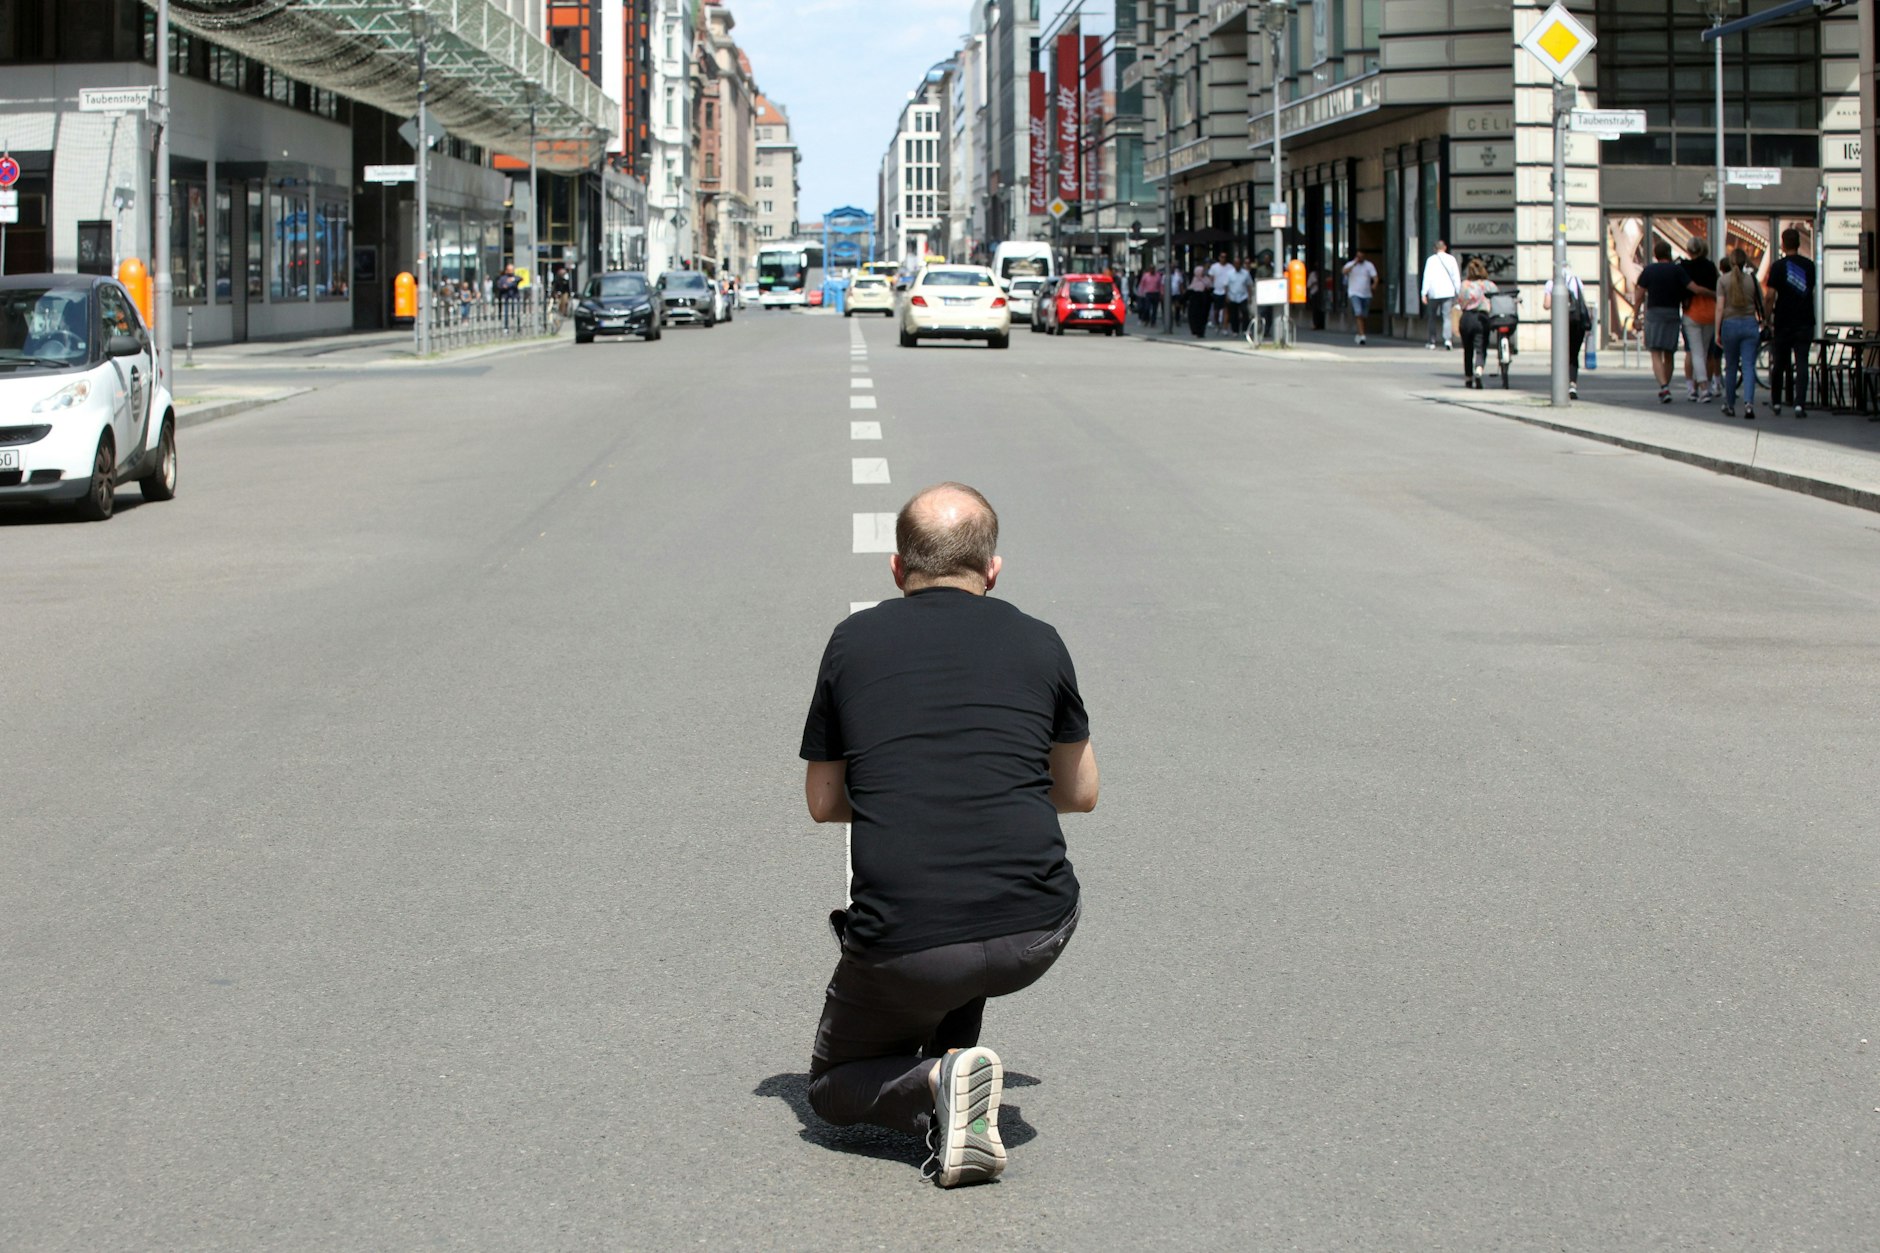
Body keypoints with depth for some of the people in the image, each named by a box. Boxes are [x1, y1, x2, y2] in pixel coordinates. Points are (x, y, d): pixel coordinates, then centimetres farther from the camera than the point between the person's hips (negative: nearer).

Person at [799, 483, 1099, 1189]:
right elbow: (1081, 794, 24)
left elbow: (824, 804, 19)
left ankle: (937, 1083, -5)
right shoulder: (1038, 645, 10)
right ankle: (946, 1069, 24)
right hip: (1036, 938, 2)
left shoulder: (852, 643, 8)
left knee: (834, 1089, 25)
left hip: (902, 950, -2)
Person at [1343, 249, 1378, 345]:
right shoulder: (1350, 264, 1)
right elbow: (1345, 271, -20)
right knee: (1359, 314, -19)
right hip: (1354, 293, -3)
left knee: (1363, 316, 11)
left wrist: (1374, 285, -24)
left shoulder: (1369, 265, 4)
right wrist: (1354, 264, -21)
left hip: (1366, 294, 3)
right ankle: (1362, 335, -24)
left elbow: (1375, 277, -6)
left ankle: (1359, 334, 28)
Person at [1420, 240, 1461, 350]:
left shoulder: (1431, 259, 0)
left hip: (1434, 292, 0)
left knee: (1433, 317, 11)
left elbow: (1427, 277, -3)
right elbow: (1456, 276, 5)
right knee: (1447, 316, -4)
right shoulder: (1451, 259, 3)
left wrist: (1424, 293, -3)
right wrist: (1459, 291, 12)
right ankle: (1447, 339, -23)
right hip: (1448, 292, 0)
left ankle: (1432, 342, 14)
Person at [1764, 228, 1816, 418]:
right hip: (1805, 322, 2)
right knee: (1801, 363, -2)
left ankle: (1776, 403, 21)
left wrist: (1768, 318, -2)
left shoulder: (1778, 266, -7)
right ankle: (1799, 404, -13)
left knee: (1779, 363, 11)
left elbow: (1771, 296, -11)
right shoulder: (1809, 266, 4)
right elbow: (1811, 291, 14)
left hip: (1783, 322, -2)